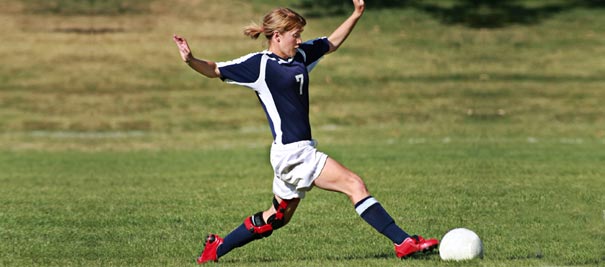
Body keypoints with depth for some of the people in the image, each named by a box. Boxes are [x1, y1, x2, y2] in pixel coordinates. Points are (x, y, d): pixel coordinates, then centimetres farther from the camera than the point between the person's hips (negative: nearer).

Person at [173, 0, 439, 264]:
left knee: (276, 218, 18)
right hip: (291, 152, -9)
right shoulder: (259, 64, -9)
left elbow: (332, 43, 27)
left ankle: (217, 247, 29)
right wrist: (191, 60, -25)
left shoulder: (300, 55, 12)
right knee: (354, 185, -13)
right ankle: (404, 242, -12)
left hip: (302, 151, 9)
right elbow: (215, 70, -6)